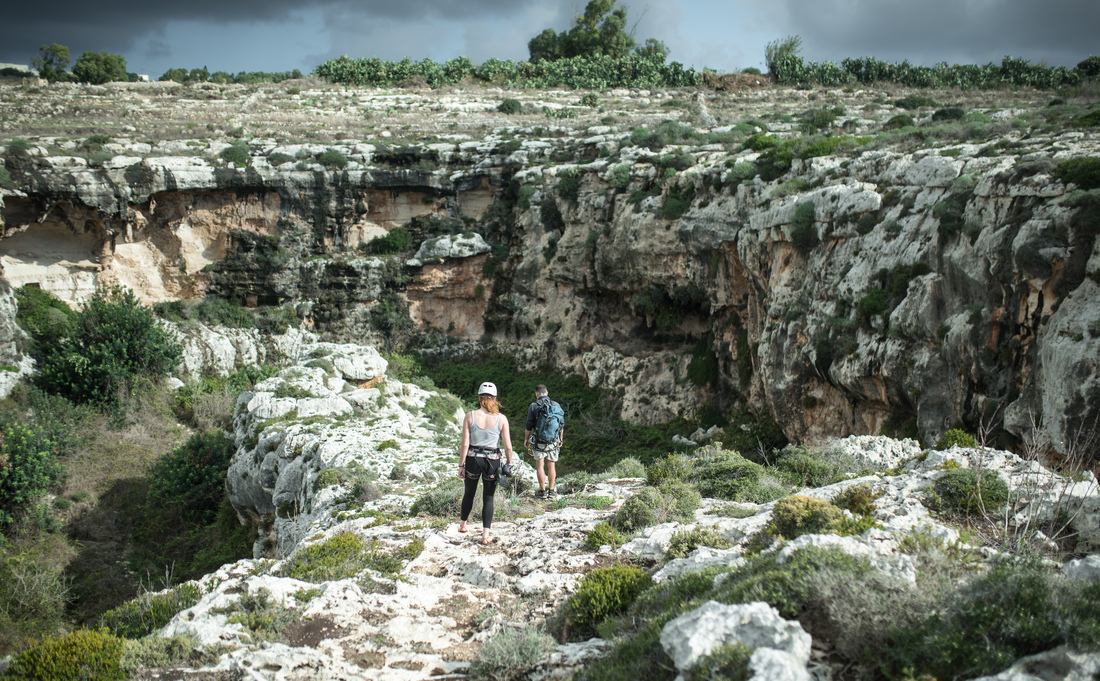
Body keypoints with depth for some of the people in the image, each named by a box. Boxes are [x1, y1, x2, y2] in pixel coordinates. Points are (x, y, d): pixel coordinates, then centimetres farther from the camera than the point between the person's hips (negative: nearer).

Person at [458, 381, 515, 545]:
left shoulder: (470, 416, -8)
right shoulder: (501, 418, -7)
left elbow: (465, 444, -8)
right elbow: (508, 446, -5)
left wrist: (461, 465, 0)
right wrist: (509, 463, 10)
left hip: (472, 459, 1)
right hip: (492, 461, -1)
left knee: (469, 493, 23)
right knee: (488, 498, 10)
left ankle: (463, 524, 40)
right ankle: (485, 535, 1)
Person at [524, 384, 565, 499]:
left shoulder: (534, 406, -8)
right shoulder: (557, 406, 3)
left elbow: (528, 426, -5)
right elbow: (562, 426, 8)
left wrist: (526, 440, 8)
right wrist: (560, 440, 20)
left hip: (539, 443, -3)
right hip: (554, 443, 3)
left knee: (540, 466, 4)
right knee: (551, 466, 10)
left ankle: (542, 492, 4)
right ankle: (551, 491, 12)